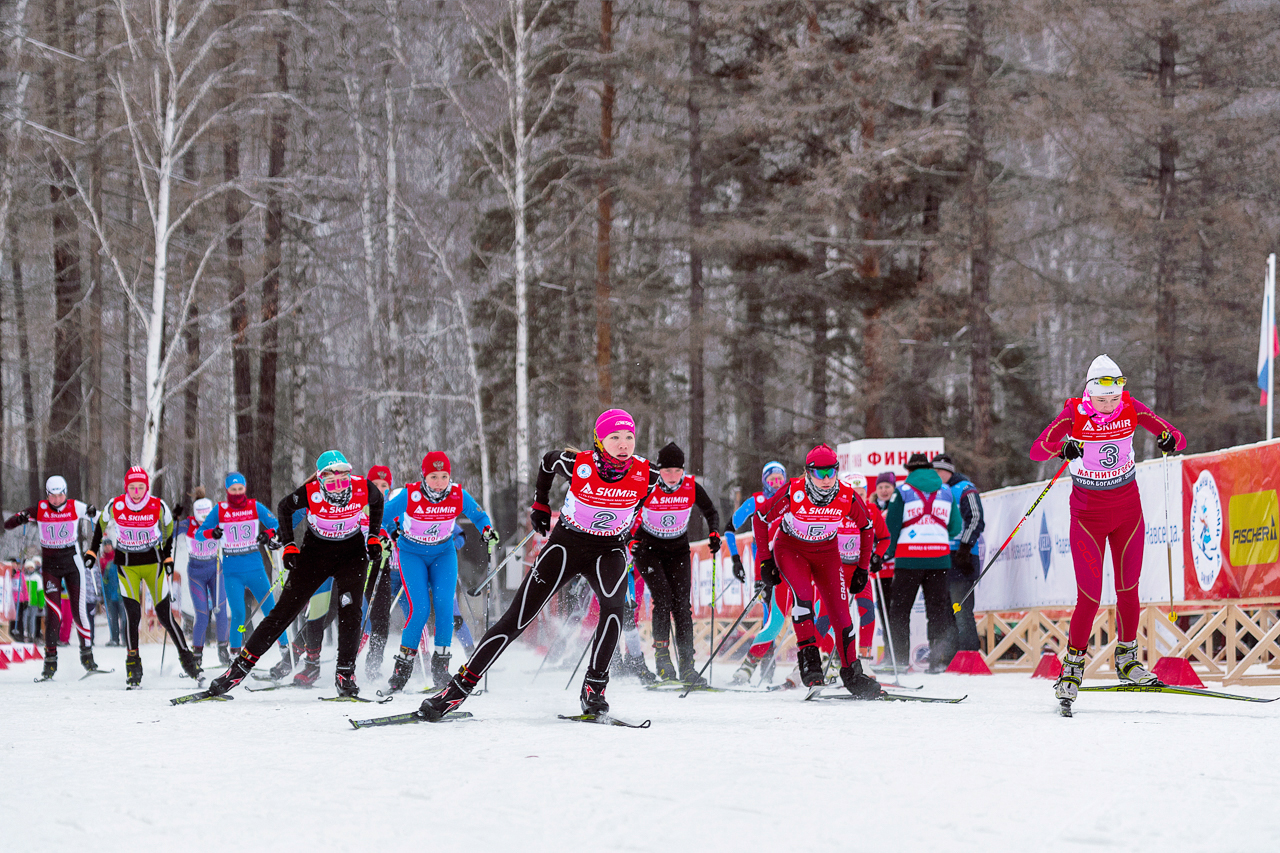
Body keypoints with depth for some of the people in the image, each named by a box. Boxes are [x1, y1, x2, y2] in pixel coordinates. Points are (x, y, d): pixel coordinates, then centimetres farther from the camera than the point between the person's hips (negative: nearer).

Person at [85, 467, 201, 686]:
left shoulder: (159, 507, -13)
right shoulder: (115, 506, -12)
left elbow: (169, 530, 6)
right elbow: (101, 525, 8)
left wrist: (169, 558, 3)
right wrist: (92, 551, 10)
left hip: (153, 561, 0)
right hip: (127, 565, 0)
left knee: (165, 615, -3)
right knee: (132, 614, -13)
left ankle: (186, 657, 12)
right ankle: (133, 666, -2)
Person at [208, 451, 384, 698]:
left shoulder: (362, 488, -23)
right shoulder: (310, 493, -27)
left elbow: (377, 502, 3)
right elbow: (285, 508, -5)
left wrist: (374, 538, -2)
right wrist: (289, 546, -10)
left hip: (352, 553, 1)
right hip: (315, 552, -1)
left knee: (350, 611, -16)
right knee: (285, 611, -4)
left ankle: (345, 675, -5)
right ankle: (239, 668, 1)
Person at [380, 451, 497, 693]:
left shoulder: (458, 496, -16)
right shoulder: (410, 496, -22)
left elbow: (479, 516, 2)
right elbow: (381, 517, -10)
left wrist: (487, 530, -18)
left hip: (443, 554, 2)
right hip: (412, 553, -2)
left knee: (444, 605, -16)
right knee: (419, 609, -17)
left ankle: (440, 664, -4)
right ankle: (404, 664, -2)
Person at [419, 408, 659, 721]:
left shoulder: (646, 474, -15)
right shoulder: (577, 464, -20)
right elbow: (547, 462, 5)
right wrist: (540, 505, 11)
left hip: (609, 550, 1)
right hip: (566, 543, -1)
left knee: (613, 604, -32)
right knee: (517, 619, -7)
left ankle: (594, 686, -20)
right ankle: (460, 687, 0)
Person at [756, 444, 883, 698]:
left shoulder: (847, 497, -21)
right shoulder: (793, 492, -27)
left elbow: (866, 527, -1)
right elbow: (762, 518, -11)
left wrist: (863, 568, 1)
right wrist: (766, 560, -10)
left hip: (826, 553, 2)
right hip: (790, 548, -2)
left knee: (840, 612, -5)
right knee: (803, 594, -31)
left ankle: (851, 674, 6)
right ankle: (808, 657, -24)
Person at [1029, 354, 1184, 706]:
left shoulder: (1131, 409, -8)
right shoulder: (1074, 414, -15)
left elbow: (1178, 439, -8)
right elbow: (1036, 450, -25)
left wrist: (1170, 440, -32)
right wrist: (1062, 448, -47)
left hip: (1128, 510, 3)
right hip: (1088, 514, -3)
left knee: (1128, 589, 6)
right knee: (1089, 597, -7)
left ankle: (1126, 659, 24)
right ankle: (1072, 668, 8)